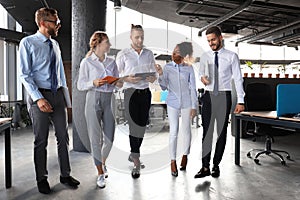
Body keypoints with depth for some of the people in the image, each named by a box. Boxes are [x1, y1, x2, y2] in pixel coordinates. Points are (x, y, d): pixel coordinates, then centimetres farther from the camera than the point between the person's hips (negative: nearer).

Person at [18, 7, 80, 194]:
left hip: (58, 95, 5)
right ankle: (42, 179, 25)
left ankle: (65, 175, 25)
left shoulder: (55, 44, 13)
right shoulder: (28, 43, -4)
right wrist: (39, 99, -20)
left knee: (64, 137, 9)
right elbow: (25, 75, -10)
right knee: (41, 140, 6)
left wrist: (66, 98, 12)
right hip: (39, 95, -5)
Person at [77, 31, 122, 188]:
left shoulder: (112, 62, 12)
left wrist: (119, 83, -7)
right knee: (95, 137, 2)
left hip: (109, 100, 4)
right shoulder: (87, 62, 0)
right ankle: (100, 173, 16)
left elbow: (117, 81, 16)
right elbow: (80, 85, -1)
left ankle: (103, 162, 37)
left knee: (109, 137, 7)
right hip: (93, 100, -4)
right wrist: (94, 83, -18)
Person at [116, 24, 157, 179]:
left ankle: (133, 153, 28)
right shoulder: (123, 54, 2)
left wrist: (153, 78, -7)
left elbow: (154, 72, 16)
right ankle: (136, 162, -5)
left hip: (145, 92, 4)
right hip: (131, 92, -4)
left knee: (142, 125, 8)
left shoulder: (149, 54, 12)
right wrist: (127, 79, -17)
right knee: (134, 125, -10)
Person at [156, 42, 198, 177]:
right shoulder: (167, 67, 2)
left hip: (186, 103, 0)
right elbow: (164, 87, 2)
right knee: (173, 132, 0)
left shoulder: (189, 69, -1)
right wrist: (160, 74, -14)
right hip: (172, 103, 0)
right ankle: (173, 161, 11)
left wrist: (194, 106, -3)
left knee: (186, 130, 11)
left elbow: (193, 89, 0)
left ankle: (185, 155, 32)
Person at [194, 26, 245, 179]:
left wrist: (240, 101, -8)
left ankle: (216, 165, 20)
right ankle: (205, 167, 6)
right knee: (207, 132, 0)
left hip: (224, 96, -2)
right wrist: (202, 78, -7)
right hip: (208, 96, 2)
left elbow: (238, 79, -2)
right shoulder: (204, 57, 8)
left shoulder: (232, 56, -1)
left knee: (221, 132, 7)